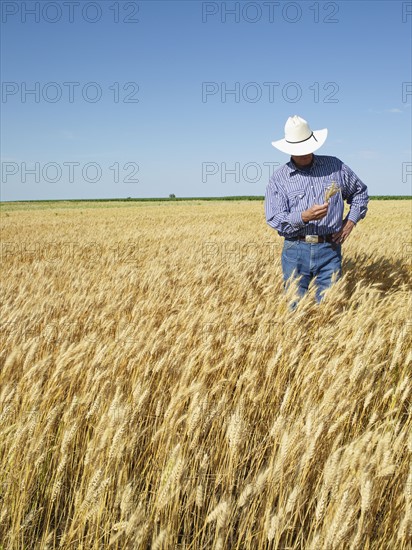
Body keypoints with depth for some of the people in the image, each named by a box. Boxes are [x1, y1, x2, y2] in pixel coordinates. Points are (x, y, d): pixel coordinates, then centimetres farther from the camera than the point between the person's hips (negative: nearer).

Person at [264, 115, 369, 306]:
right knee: (294, 306, 5)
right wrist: (304, 216, -24)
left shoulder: (335, 166, 7)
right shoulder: (278, 178, 1)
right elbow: (275, 219, -8)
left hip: (329, 250, 1)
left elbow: (360, 192, 21)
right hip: (296, 250, 0)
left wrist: (350, 221, 8)